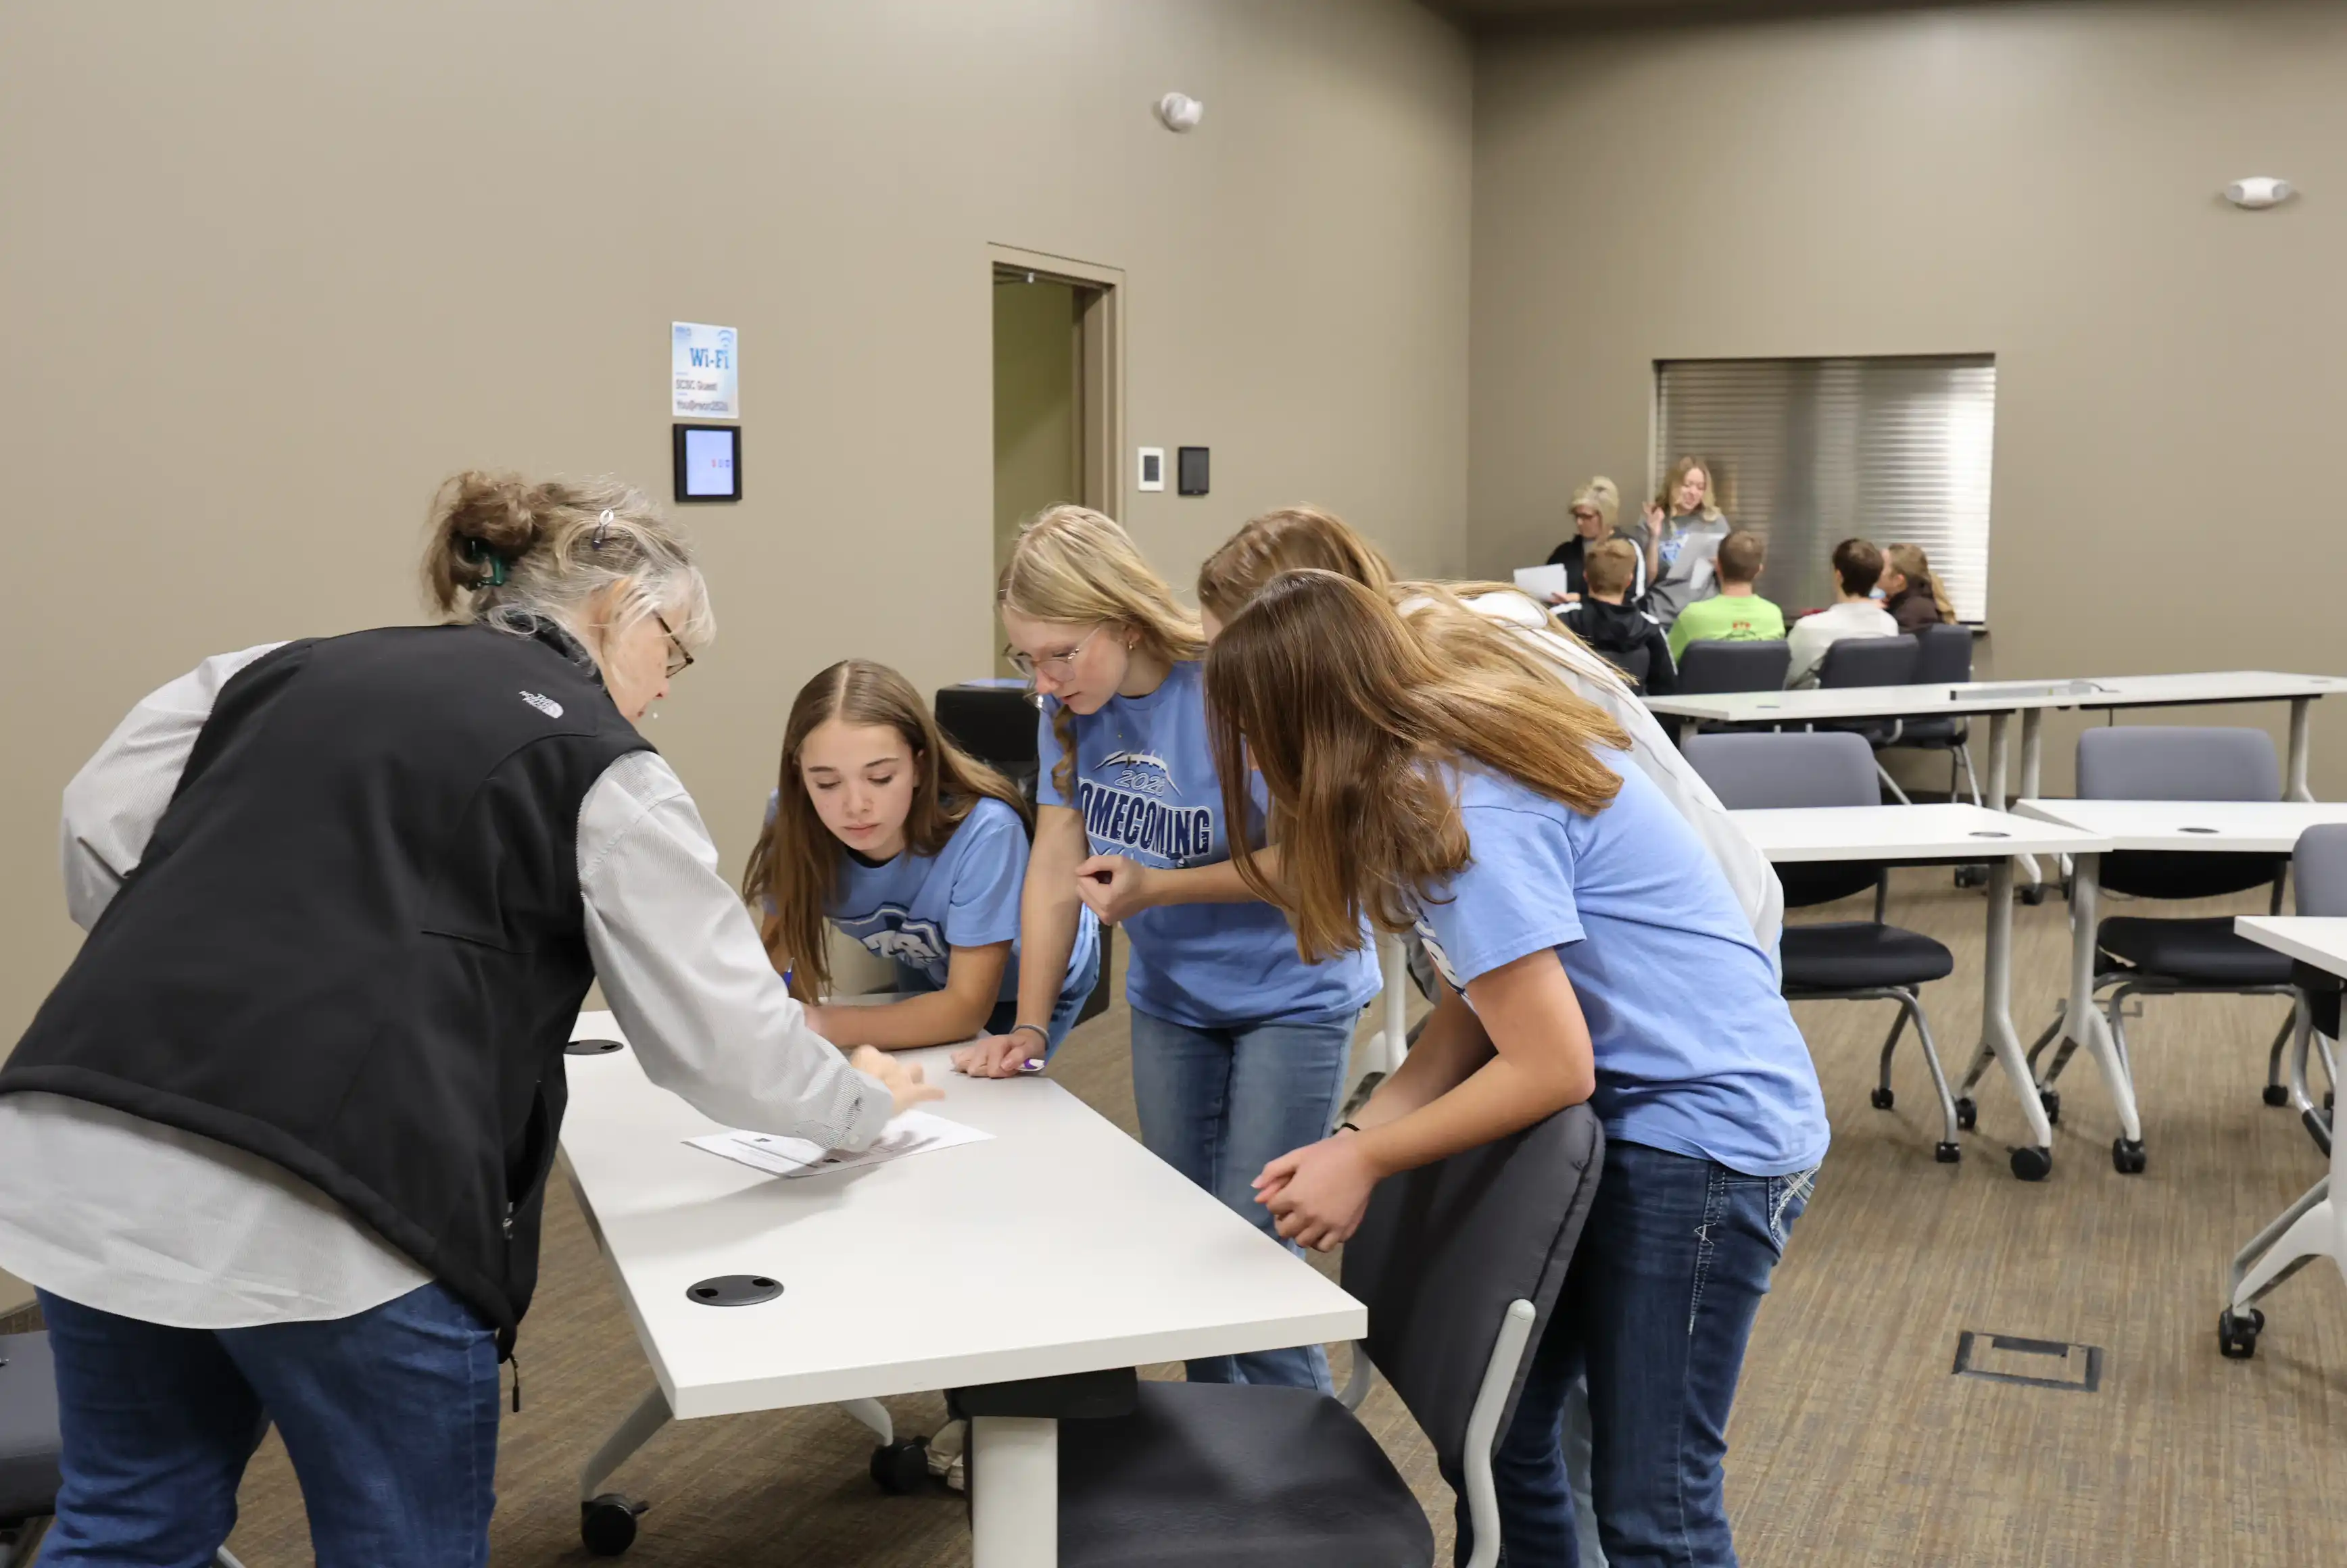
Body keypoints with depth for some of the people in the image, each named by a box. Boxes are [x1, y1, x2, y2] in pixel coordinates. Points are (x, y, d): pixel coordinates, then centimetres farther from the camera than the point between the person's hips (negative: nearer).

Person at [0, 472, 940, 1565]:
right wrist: (865, 1103, 20)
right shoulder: (599, 764, 4)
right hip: (322, 1211, -6)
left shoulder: (281, 671, 19)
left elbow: (99, 831, 14)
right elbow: (721, 1042, 3)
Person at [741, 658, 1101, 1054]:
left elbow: (967, 1006, -34)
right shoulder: (794, 819, -29)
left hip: (1036, 979, -4)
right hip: (931, 979, 4)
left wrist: (825, 1025, -46)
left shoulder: (983, 830, -40)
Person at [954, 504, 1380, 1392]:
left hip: (1289, 996, -6)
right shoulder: (1070, 703, -6)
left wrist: (1158, 889, -29)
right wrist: (1027, 1029, -5)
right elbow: (1055, 863, -3)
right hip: (1170, 997, 6)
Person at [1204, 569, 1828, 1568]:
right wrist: (1353, 1136, -6)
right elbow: (1478, 1009, 6)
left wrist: (1368, 1161, -13)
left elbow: (1550, 1069, -23)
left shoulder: (1464, 809, -24)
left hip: (1707, 1133, -9)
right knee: (1496, 1432, 12)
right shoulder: (1458, 751, 4)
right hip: (1617, 1114, 9)